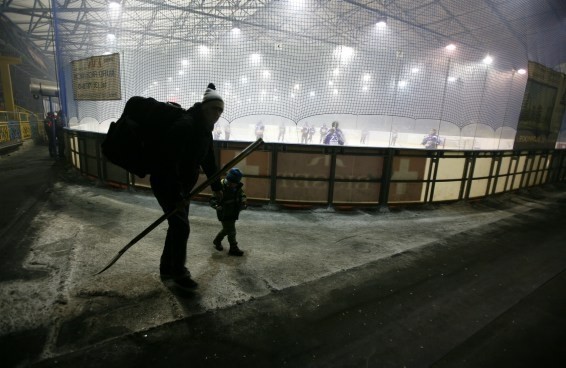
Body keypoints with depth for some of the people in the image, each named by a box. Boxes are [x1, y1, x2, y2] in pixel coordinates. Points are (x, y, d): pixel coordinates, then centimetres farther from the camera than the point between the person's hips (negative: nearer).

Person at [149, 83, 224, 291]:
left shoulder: (206, 130, 6)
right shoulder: (185, 125, -25)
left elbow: (208, 160, 15)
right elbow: (170, 163, -31)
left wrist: (216, 186, 20)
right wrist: (177, 196, -29)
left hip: (182, 185, 10)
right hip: (165, 182, -9)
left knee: (177, 226, 15)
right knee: (181, 227, -7)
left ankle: (166, 269, 32)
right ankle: (179, 274, 13)